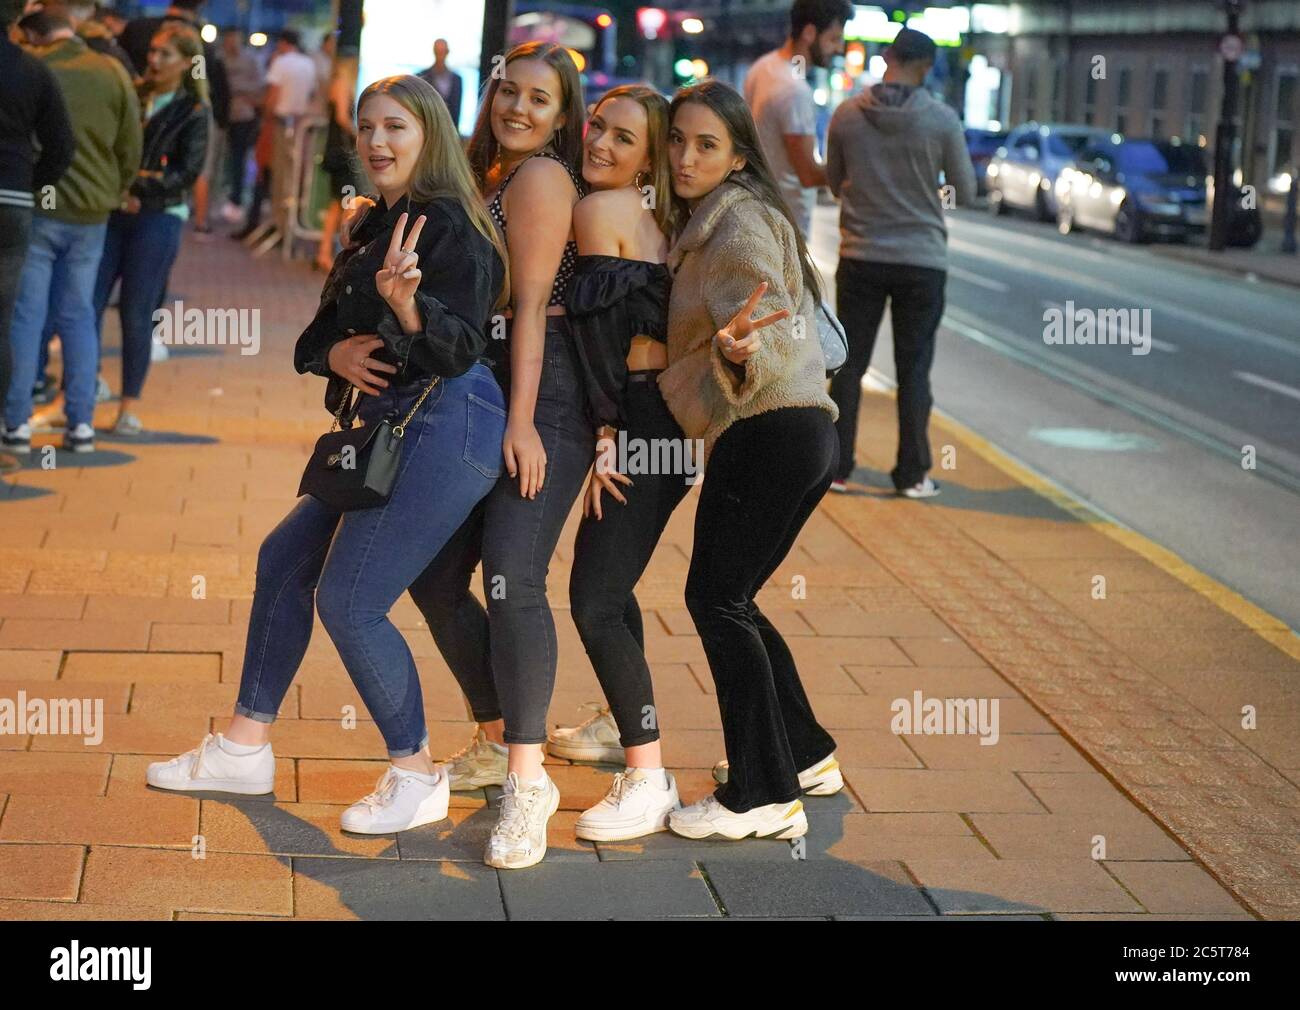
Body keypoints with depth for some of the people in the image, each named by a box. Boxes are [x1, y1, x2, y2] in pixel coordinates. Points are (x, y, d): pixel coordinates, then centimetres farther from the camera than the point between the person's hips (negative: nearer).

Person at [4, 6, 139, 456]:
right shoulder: (113, 73, 1)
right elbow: (130, 151, 4)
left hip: (39, 209, -3)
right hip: (92, 215, 3)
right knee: (78, 317, 11)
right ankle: (81, 422, 8)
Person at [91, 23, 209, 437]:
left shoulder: (194, 112, -1)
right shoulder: (132, 96, 10)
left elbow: (186, 172, -7)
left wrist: (138, 186, -16)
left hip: (158, 218, -3)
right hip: (113, 212, 4)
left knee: (136, 312, 0)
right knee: (89, 302, -2)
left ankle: (130, 404, 10)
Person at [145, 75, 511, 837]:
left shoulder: (448, 225, -11)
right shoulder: (380, 228, 16)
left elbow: (461, 348, -20)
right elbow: (315, 338, 15)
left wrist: (406, 303, -38)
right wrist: (334, 352, -8)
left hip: (446, 430, -10)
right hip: (393, 430, 10)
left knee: (349, 601, -12)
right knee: (284, 558, 14)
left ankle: (418, 778, 4)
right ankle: (245, 749, 25)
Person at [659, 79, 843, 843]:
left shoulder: (738, 222, -12)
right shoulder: (707, 222, 18)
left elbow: (773, 329, -23)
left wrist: (740, 347, -45)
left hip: (769, 434, -10)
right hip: (796, 434, 10)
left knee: (717, 599, -8)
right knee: (730, 600, 15)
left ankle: (763, 796, -5)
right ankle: (806, 754, 25)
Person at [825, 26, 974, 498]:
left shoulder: (847, 114, -3)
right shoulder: (942, 119, -9)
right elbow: (965, 193, 0)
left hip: (861, 259, 2)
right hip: (922, 260, -1)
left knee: (849, 366, 9)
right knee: (914, 371, 6)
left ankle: (837, 467, 10)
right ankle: (912, 474, 8)